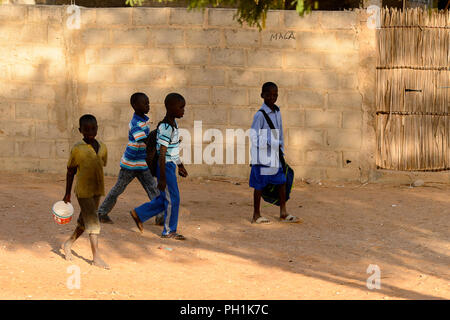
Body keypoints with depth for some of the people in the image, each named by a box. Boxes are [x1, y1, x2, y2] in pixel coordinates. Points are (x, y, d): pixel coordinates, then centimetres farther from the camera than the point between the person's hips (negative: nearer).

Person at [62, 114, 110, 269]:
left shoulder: (102, 147, 6)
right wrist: (67, 194, 2)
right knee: (93, 221, -10)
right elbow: (71, 171, -1)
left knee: (84, 221, 16)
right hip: (83, 190, -6)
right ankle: (96, 257, -9)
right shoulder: (77, 149, -9)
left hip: (97, 189, 6)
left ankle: (68, 244, 36)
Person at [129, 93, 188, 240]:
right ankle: (169, 231, 13)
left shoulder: (173, 124, 8)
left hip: (171, 165, 9)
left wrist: (180, 165, 28)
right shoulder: (166, 128, -22)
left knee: (164, 199, 16)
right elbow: (162, 154, -23)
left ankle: (139, 214, 28)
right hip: (165, 167, -9)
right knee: (173, 199, 0)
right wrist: (162, 178, -22)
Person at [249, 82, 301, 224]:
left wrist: (281, 150, 17)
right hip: (262, 156, -7)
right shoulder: (260, 114, -14)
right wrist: (272, 144, -20)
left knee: (282, 182, 8)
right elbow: (254, 136, -17)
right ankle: (256, 215, 11)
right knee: (260, 184, 1)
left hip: (275, 155, 7)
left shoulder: (277, 112, 9)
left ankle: (283, 214, 17)